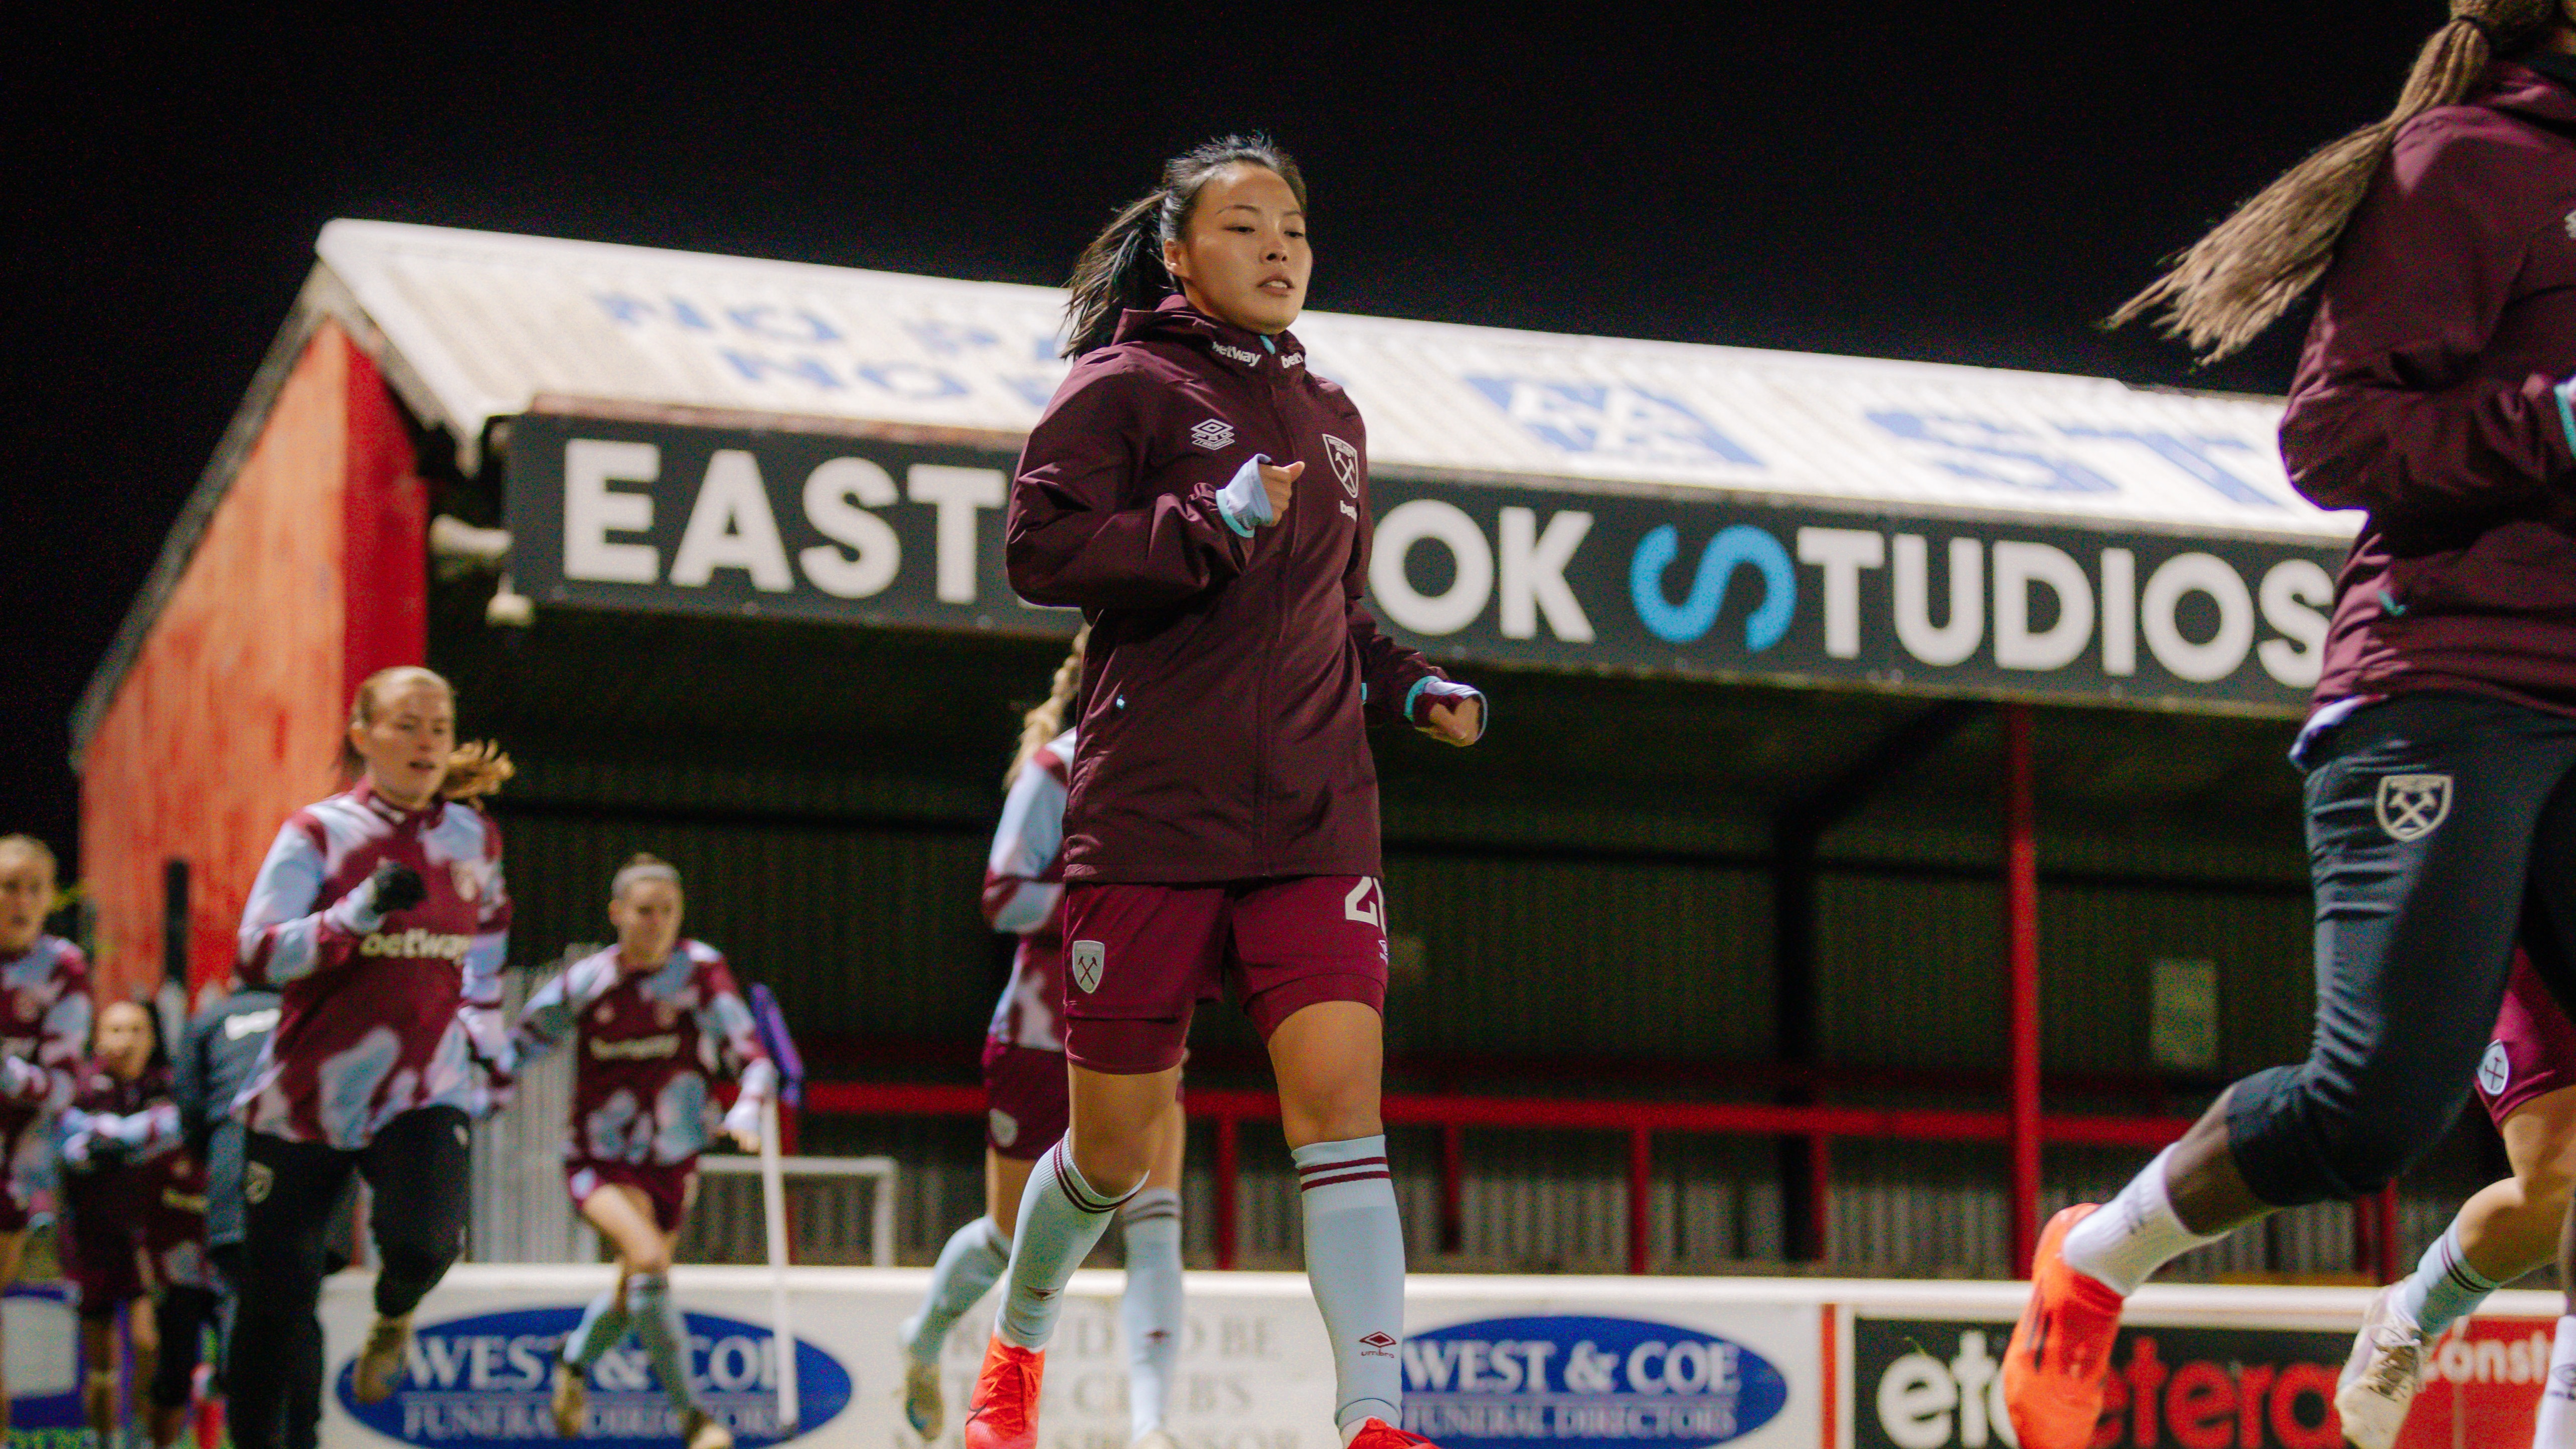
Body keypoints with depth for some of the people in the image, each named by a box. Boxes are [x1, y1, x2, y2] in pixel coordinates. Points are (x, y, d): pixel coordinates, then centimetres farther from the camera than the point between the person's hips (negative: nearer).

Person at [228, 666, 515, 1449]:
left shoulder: (474, 837, 7)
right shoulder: (318, 833, -5)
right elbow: (258, 953, -15)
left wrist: (490, 1047, 23)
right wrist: (360, 913, -25)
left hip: (425, 1091, 1)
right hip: (305, 1092, -1)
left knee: (424, 1239, -25)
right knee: (277, 1297, 0)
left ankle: (393, 1318, 11)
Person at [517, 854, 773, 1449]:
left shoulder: (701, 969, -11)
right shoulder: (585, 983, -10)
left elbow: (753, 1057, -15)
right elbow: (517, 1047, 3)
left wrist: (746, 1109, -34)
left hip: (671, 1162, 3)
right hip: (600, 1160, -3)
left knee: (636, 1294, 19)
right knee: (648, 1259, -27)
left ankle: (575, 1359, 54)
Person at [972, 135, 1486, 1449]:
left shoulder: (1330, 418, 19)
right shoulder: (1124, 386, 1)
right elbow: (1038, 548, -13)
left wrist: (1411, 687, 13)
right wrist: (1212, 525, -21)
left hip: (1312, 823, 4)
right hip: (1149, 820, -4)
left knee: (1340, 1100, -14)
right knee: (1114, 1151, 5)